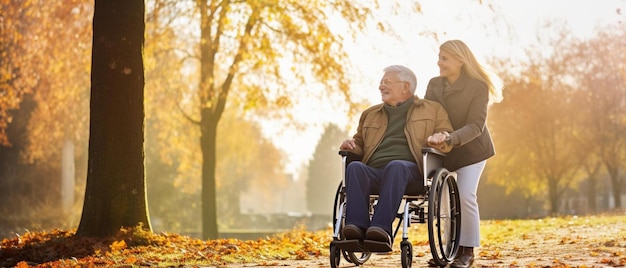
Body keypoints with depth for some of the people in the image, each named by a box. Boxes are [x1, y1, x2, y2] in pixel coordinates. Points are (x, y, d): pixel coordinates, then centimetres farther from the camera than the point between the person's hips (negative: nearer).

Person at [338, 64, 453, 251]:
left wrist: (440, 139, -11)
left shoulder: (432, 109, 23)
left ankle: (381, 228, -52)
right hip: (373, 173, 3)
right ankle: (357, 228, -47)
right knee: (354, 167, -32)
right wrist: (351, 146, 10)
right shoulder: (370, 114, 33)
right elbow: (360, 146, 35)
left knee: (395, 166, -39)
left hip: (409, 172, -3)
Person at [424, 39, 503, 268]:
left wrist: (451, 138, -40)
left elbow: (475, 126, -24)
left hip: (471, 149, -4)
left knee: (465, 196, -13)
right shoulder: (434, 84, -4)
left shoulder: (478, 87, -18)